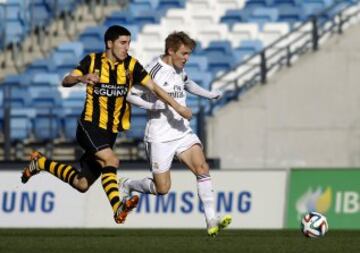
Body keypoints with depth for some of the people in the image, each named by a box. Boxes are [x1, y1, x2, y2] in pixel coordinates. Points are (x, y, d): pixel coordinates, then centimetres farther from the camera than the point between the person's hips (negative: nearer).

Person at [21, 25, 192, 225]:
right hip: (90, 126, -4)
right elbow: (66, 81, -11)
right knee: (111, 160, -31)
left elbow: (153, 87, -3)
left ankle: (40, 162, 29)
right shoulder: (92, 61, -5)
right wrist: (81, 78, -33)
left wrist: (178, 107, -12)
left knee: (82, 184, 7)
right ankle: (117, 207, -35)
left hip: (110, 132, 4)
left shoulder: (131, 65, -1)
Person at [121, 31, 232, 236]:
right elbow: (130, 95, -14)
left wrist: (208, 94, 35)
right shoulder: (154, 71, -14)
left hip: (183, 132, 6)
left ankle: (212, 220, -18)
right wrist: (153, 105, -25)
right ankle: (127, 185, 26)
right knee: (162, 188, -3)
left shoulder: (179, 69, 10)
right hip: (160, 137, -6)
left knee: (202, 168, -16)